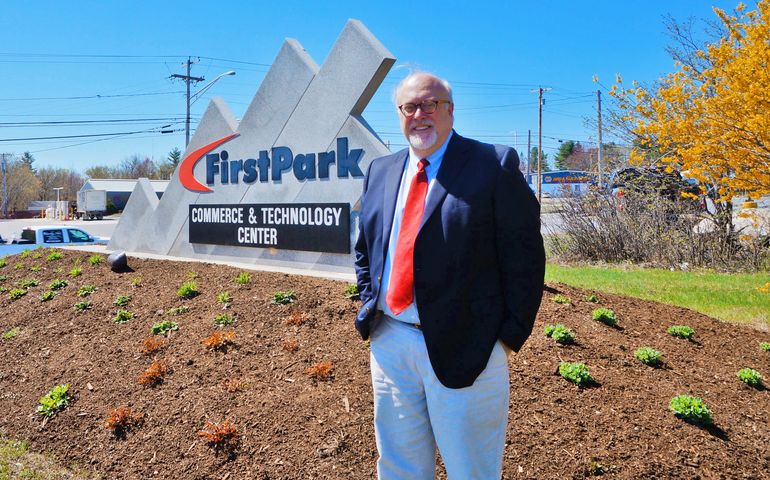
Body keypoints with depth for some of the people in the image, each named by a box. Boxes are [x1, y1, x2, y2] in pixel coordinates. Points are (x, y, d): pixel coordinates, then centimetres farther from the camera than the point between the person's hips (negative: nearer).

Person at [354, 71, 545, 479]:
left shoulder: (494, 165, -7)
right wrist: (369, 304, 9)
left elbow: (525, 256, -8)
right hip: (389, 342, 6)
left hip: (463, 348, -5)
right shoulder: (380, 171, 11)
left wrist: (511, 334, -10)